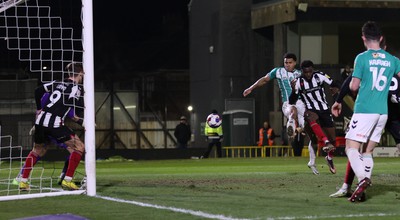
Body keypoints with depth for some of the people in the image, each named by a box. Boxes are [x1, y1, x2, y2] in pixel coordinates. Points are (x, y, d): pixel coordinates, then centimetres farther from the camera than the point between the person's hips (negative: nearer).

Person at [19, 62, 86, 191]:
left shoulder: (57, 83, 17)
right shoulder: (77, 87, 1)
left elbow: (38, 91, 18)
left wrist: (39, 109, 29)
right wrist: (80, 121, 6)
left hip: (41, 121, 6)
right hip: (55, 123, -6)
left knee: (37, 150, 26)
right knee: (78, 147, 4)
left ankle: (23, 181, 21)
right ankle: (67, 180, -5)